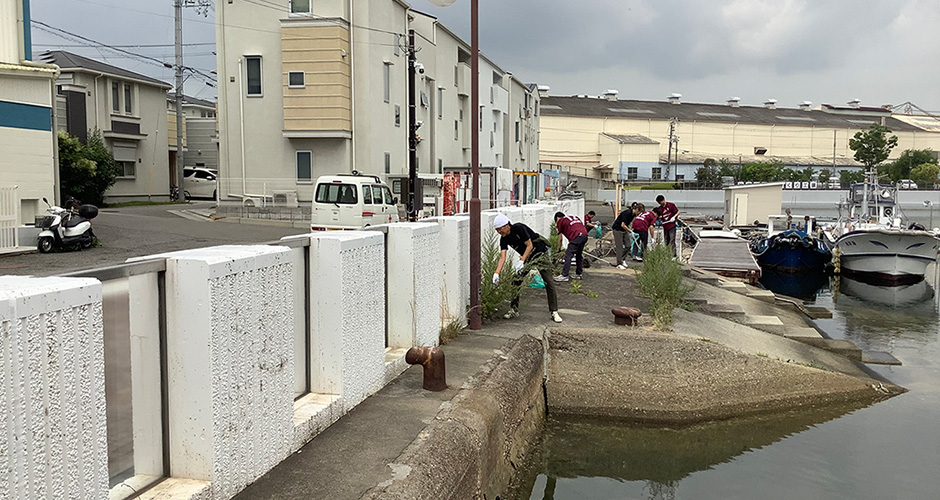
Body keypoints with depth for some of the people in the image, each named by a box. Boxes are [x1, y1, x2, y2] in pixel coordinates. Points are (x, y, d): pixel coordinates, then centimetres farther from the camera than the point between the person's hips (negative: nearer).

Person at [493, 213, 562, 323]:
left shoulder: (519, 228, -25)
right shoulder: (504, 239, -7)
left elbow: (529, 246, -22)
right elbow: (502, 257, -10)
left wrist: (521, 261, -31)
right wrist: (496, 273, -21)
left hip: (540, 253, -6)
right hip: (526, 257, 6)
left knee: (549, 283, -8)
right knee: (515, 281, -4)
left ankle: (554, 312, -1)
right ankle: (514, 310, 6)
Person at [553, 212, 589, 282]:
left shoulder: (560, 221, 15)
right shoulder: (573, 217, 33)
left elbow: (560, 238, 15)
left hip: (577, 236, -7)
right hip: (585, 235, 7)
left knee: (568, 255, -4)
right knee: (579, 255, 20)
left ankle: (564, 275, -7)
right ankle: (578, 274, 27)